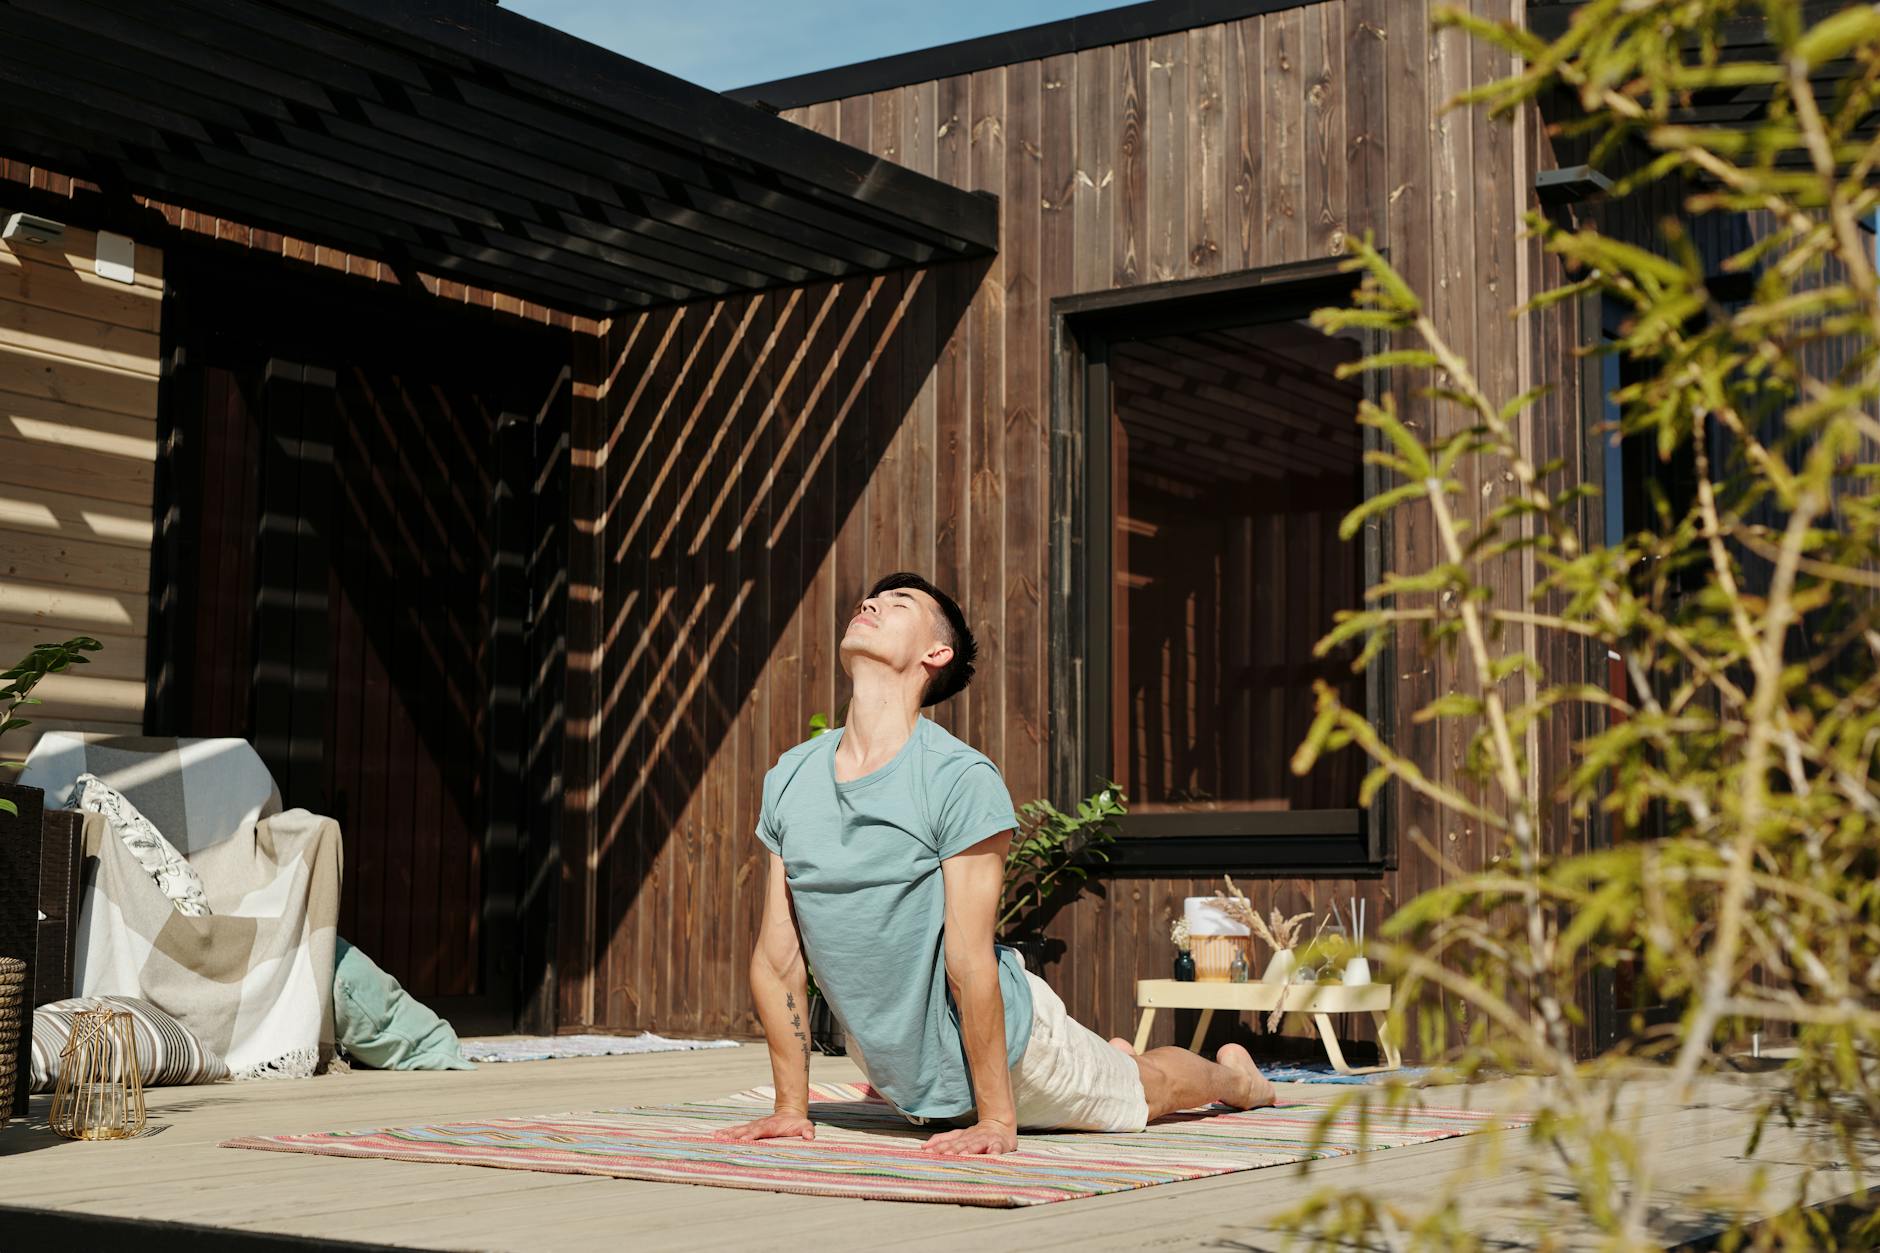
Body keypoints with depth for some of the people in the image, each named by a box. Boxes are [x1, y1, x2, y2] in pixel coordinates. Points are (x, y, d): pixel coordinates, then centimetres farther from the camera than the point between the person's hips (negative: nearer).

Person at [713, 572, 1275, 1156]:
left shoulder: (961, 778, -25)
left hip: (1007, 1040, -5)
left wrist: (997, 1119, -22)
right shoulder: (789, 777, -10)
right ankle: (1115, 1056, 58)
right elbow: (777, 958, -6)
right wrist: (790, 1108, -4)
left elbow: (971, 965, -25)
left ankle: (1233, 1073, 53)